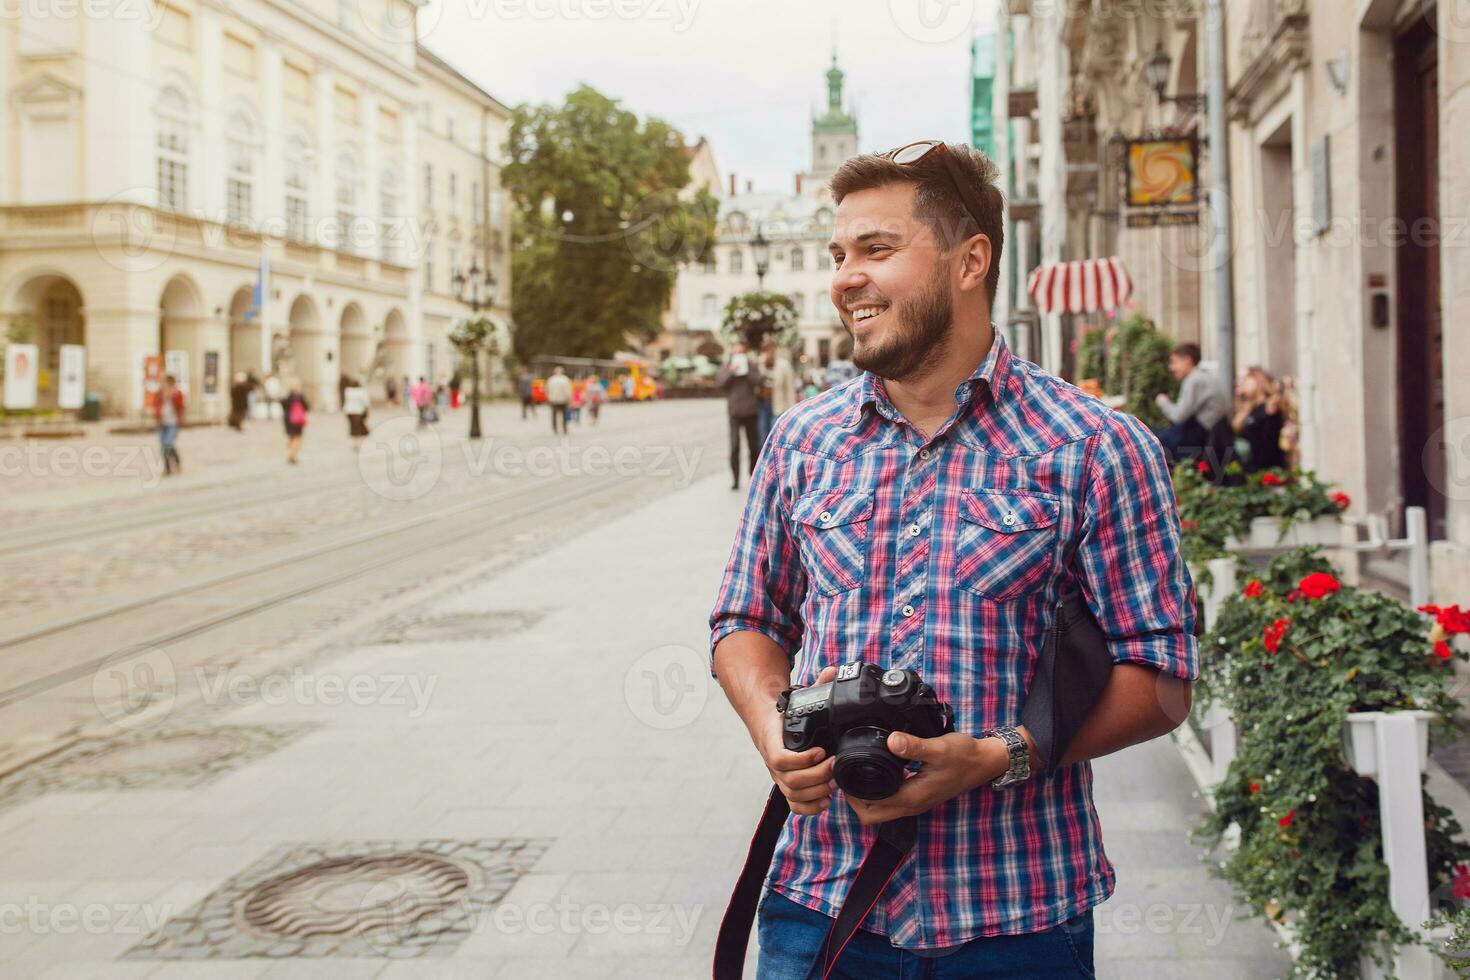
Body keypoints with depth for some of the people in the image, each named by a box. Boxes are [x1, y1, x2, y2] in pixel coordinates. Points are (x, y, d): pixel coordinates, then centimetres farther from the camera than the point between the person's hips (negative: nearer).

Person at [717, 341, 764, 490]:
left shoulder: (752, 365, 6)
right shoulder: (726, 365, 7)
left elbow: (758, 381, -6)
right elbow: (720, 382, -3)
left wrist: (747, 370, -13)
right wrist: (731, 371, -15)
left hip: (750, 410, 1)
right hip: (734, 411, -1)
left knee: (753, 446, 8)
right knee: (734, 446, -11)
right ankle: (735, 479, -10)